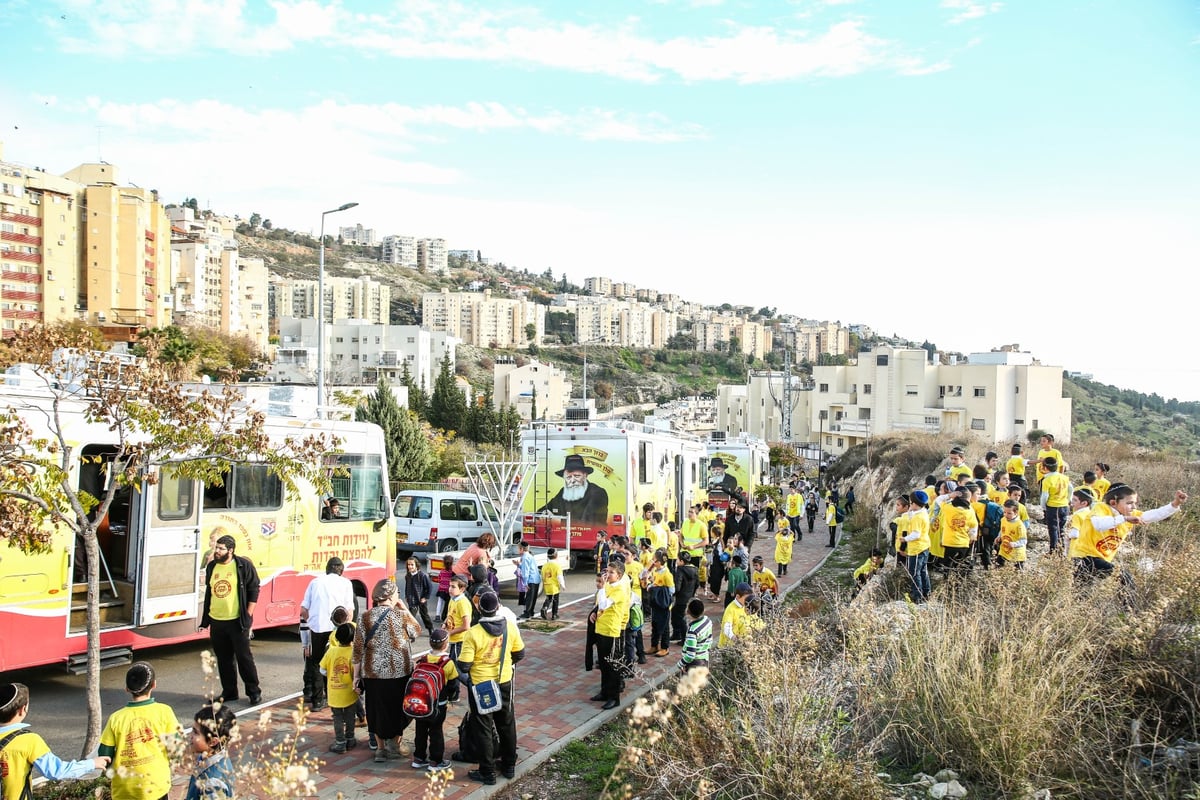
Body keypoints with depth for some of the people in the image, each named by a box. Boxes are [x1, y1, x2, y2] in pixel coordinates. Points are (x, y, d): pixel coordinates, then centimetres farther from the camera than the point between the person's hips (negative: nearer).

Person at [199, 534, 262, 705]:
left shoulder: (243, 566, -6)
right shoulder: (211, 567, 10)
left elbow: (253, 590, -4)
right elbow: (208, 593, 18)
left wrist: (248, 615, -9)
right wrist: (204, 620, 17)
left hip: (237, 621, -5)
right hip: (216, 621, 5)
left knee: (244, 657, -2)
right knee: (223, 659, 11)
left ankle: (254, 691, 8)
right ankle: (229, 692, 22)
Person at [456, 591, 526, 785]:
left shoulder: (474, 633, -22)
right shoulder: (510, 627, -11)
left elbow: (464, 665, -19)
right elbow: (519, 654, 2)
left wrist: (462, 675, 3)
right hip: (504, 682, 4)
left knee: (483, 729, 8)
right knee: (507, 724, 20)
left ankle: (487, 773, 14)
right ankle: (509, 765, 32)